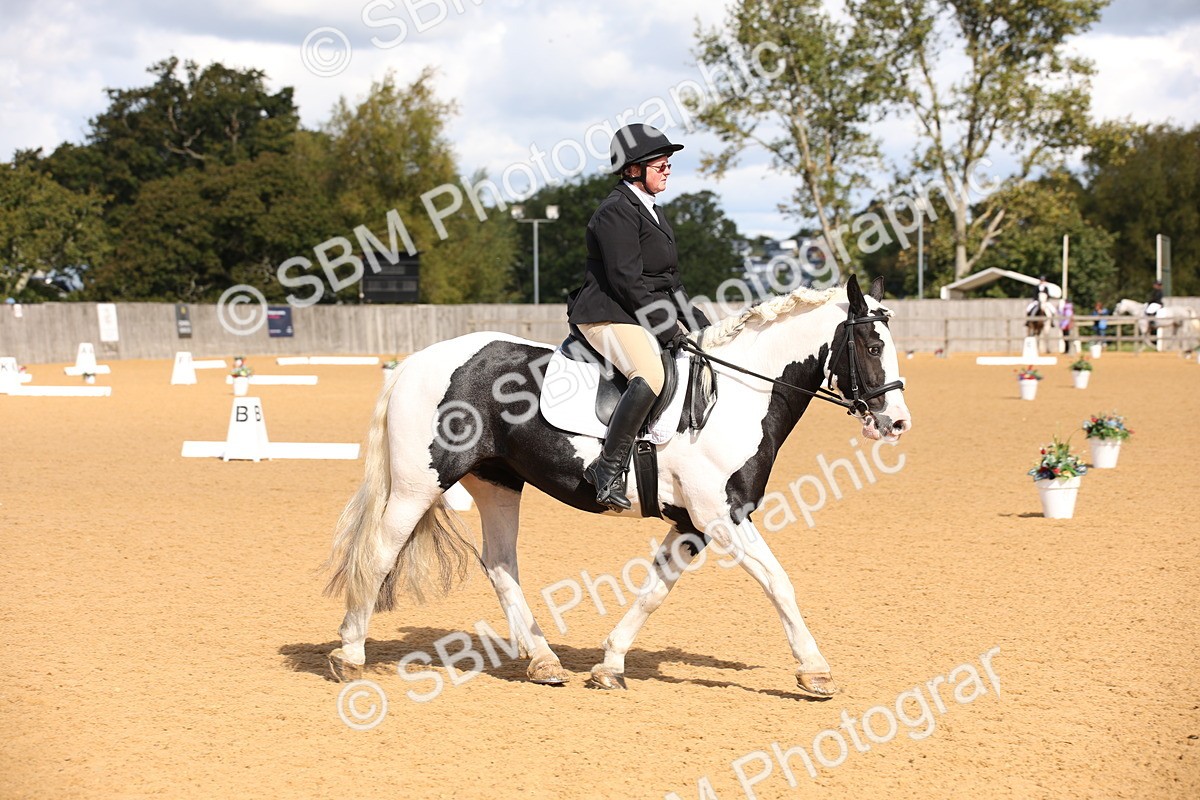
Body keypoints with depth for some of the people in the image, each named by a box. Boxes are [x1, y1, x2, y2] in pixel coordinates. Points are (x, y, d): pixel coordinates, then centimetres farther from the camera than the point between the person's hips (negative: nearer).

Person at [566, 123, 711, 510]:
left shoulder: (651, 210, 19)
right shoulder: (616, 212, -12)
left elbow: (669, 278, 22)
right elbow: (626, 280, -20)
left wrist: (698, 323, 12)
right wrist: (666, 328, -21)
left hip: (649, 315, 11)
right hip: (609, 315, -11)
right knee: (650, 375, -35)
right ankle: (608, 467, -31)